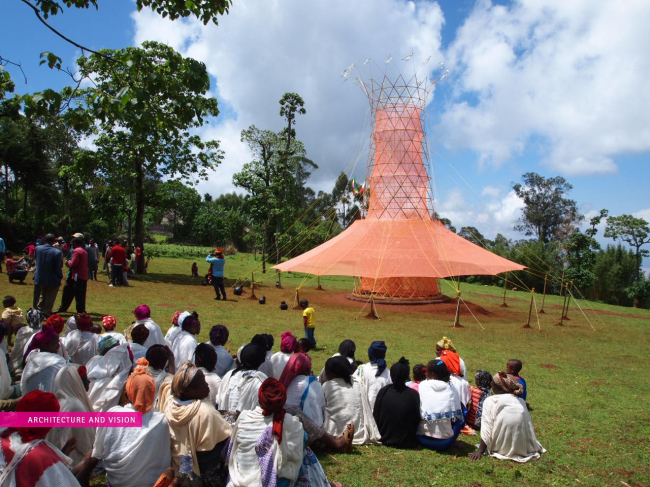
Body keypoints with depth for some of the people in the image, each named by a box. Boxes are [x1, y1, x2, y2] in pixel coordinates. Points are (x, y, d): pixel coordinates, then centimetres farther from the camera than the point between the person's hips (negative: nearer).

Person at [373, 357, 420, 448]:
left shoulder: (383, 392, -14)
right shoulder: (414, 395, -17)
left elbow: (376, 417, -4)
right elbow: (417, 420, -5)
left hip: (386, 440, 3)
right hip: (407, 442, -2)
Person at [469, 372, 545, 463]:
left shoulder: (490, 401, -4)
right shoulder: (521, 401, 6)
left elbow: (486, 430, -7)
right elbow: (529, 426, 8)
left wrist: (480, 452, -4)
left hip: (502, 448, -3)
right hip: (524, 449, 4)